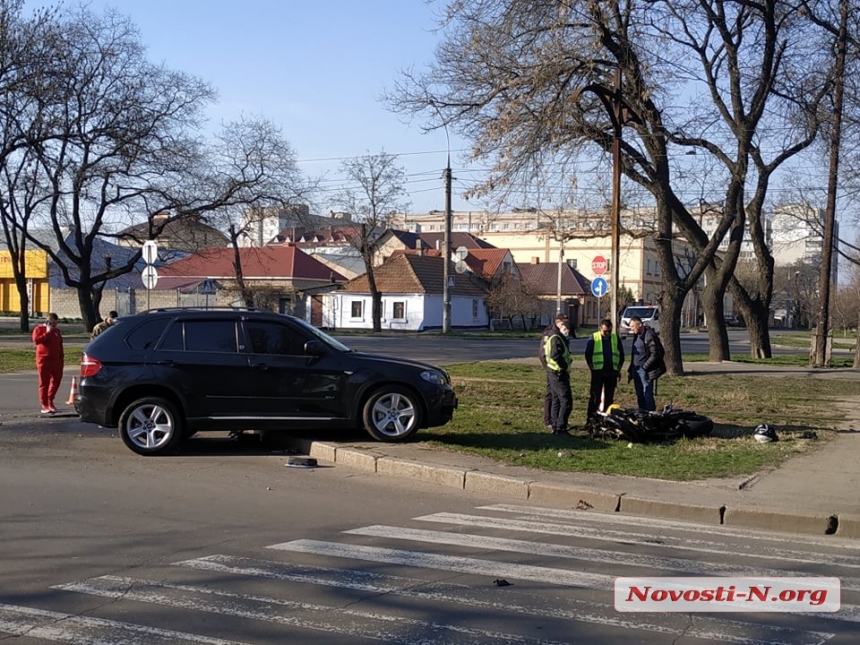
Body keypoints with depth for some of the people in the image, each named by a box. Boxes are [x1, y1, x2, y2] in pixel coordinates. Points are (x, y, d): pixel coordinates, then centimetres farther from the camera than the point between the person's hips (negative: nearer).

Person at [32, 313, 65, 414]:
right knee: (44, 382, -4)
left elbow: (60, 344, 22)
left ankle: (50, 401, 25)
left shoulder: (56, 330, 16)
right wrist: (47, 332, -19)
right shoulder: (39, 329, -2)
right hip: (44, 359, -6)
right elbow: (36, 340, -20)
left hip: (56, 359, 6)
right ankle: (44, 405, 0)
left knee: (56, 380, 8)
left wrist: (62, 356, 17)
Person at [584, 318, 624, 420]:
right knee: (595, 396, -6)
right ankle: (590, 418, -5)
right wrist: (592, 367, -2)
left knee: (609, 397, 7)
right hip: (598, 371, -3)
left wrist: (618, 369, 12)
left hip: (612, 371, 3)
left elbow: (621, 354, 17)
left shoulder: (616, 338, 11)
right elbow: (588, 354, 3)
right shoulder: (593, 338, 2)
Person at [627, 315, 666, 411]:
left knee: (647, 394, -8)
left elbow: (655, 354, -16)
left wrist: (644, 367, -15)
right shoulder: (637, 335, 14)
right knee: (639, 395, 12)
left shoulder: (649, 335, -14)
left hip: (645, 370, -9)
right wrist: (631, 371, 16)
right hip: (636, 369, 9)